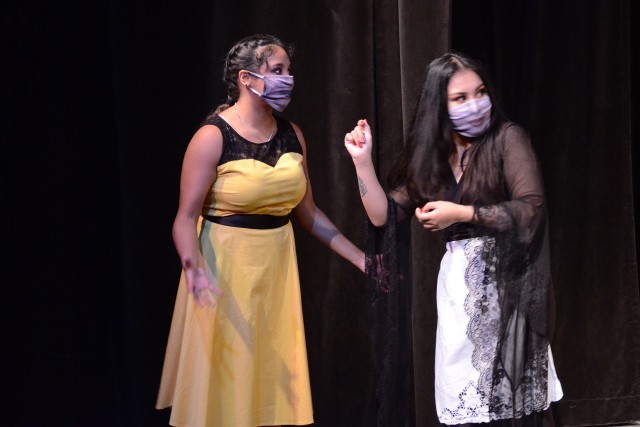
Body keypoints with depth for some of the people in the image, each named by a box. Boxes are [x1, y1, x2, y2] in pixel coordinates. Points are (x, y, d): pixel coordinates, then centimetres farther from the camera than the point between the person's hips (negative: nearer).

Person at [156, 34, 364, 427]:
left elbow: (308, 212, 13)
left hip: (277, 267, 5)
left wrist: (361, 259, 10)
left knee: (273, 378, 9)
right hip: (226, 269, -5)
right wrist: (193, 267, -34)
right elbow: (186, 217, -15)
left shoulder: (292, 135, 5)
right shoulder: (213, 137, -12)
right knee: (226, 385, 0)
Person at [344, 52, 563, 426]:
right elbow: (383, 216, 8)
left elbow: (532, 209, -15)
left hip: (506, 281, -5)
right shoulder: (431, 157, 9)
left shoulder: (508, 139, -4)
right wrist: (363, 161, -1)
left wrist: (460, 214, -14)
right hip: (458, 285, 5)